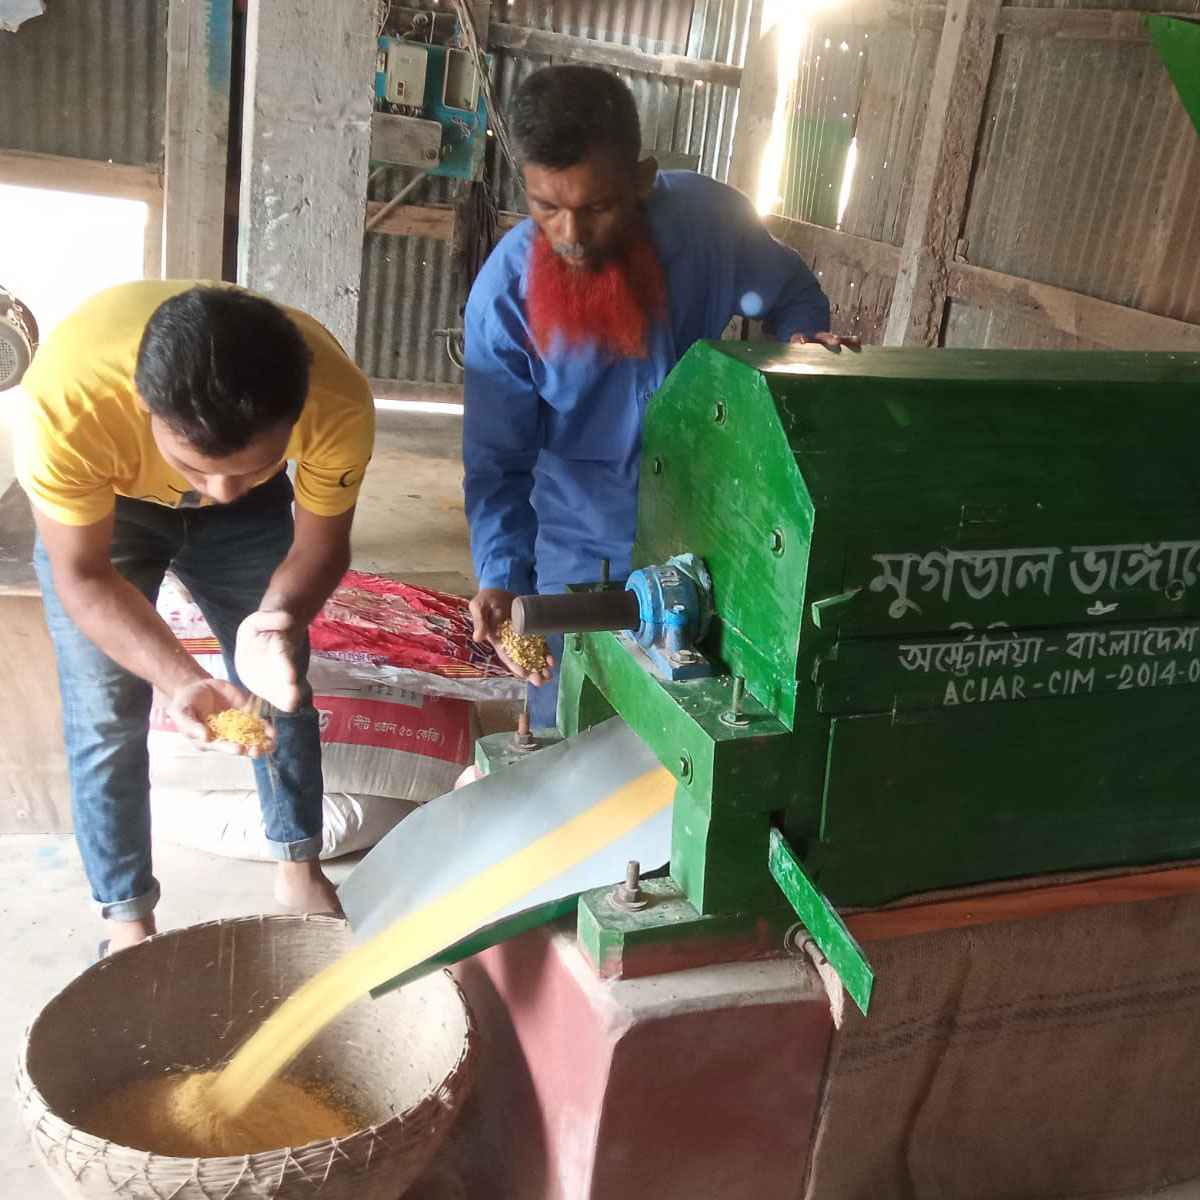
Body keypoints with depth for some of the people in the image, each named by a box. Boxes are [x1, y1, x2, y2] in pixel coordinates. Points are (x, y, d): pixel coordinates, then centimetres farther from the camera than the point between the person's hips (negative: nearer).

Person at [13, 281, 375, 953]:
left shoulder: (338, 401, -37)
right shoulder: (65, 399, -42)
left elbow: (319, 546, -18)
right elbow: (83, 576, -25)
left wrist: (278, 622, -39)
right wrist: (182, 681, -39)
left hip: (248, 518, 2)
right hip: (99, 507, -1)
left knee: (282, 686, 6)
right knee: (105, 715, -4)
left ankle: (300, 872, 27)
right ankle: (129, 923, 14)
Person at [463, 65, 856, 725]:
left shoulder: (713, 217, -17)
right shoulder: (505, 291, -19)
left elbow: (792, 294, 4)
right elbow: (497, 461, -13)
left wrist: (804, 339, -19)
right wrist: (502, 579, -28)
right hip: (582, 552, -1)